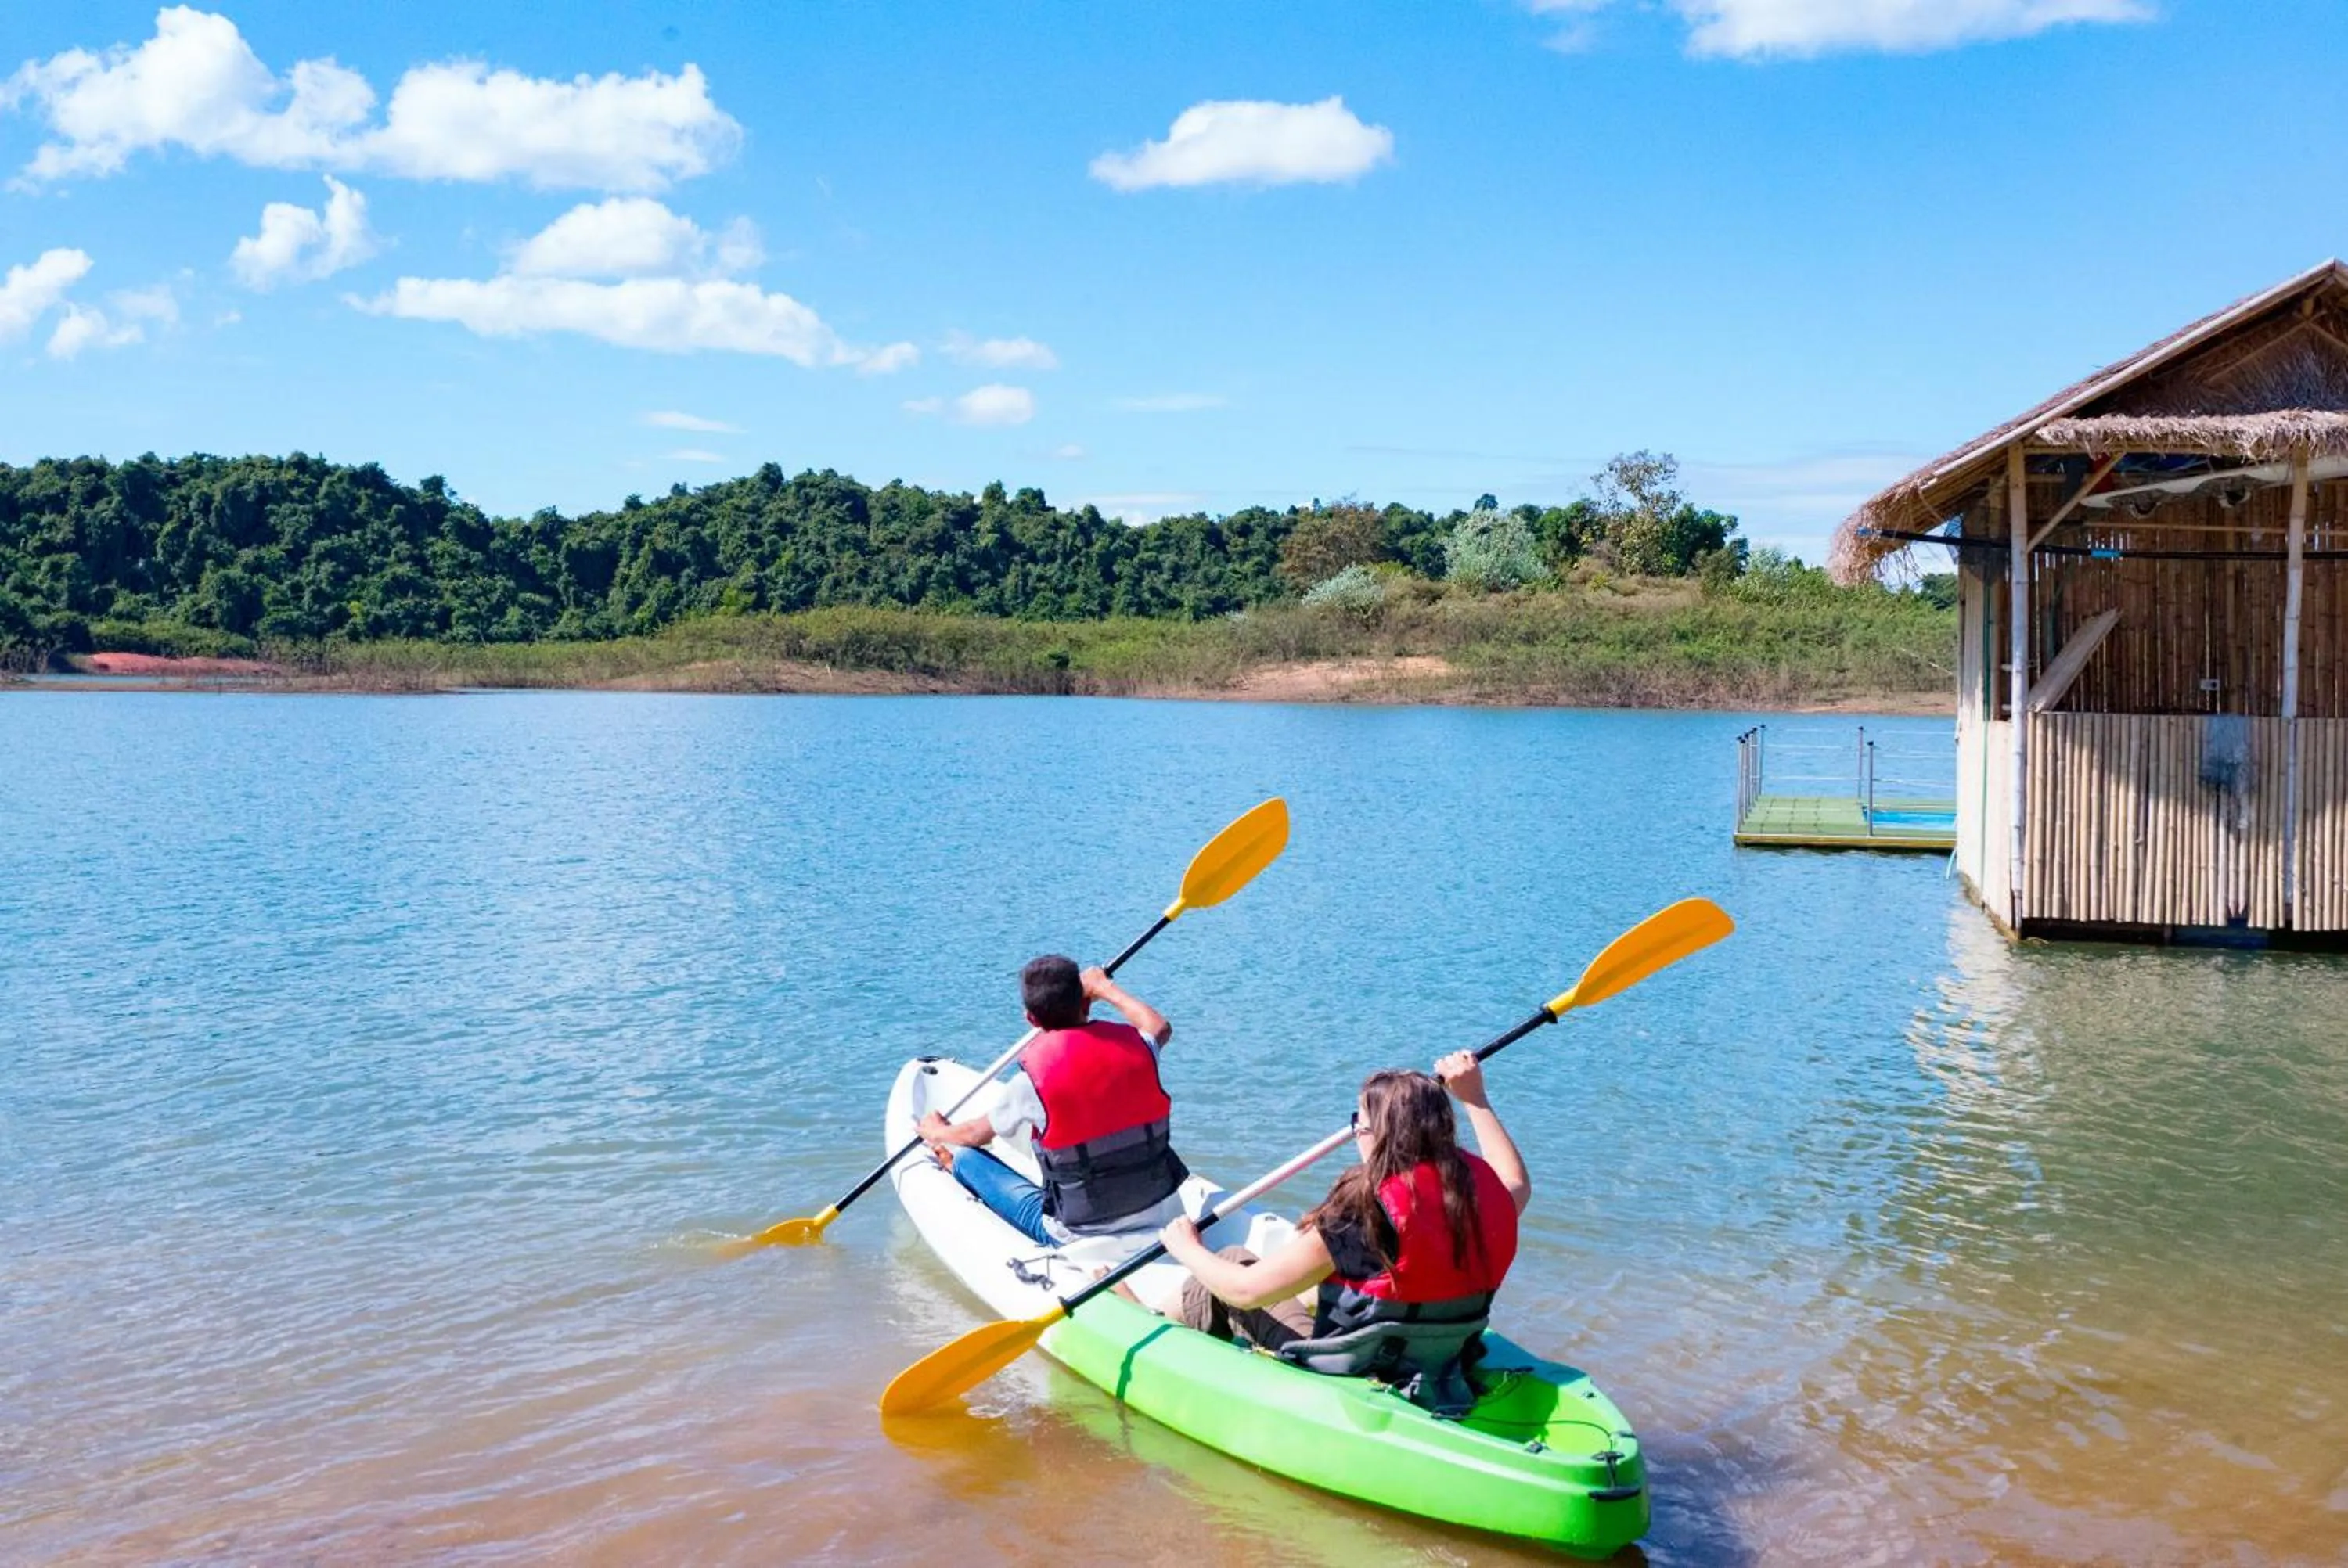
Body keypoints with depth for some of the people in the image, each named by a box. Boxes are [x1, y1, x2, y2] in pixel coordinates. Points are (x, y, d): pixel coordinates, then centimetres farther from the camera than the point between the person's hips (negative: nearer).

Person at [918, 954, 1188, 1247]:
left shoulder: (1033, 1077, -16)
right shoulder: (1134, 1044, -6)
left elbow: (977, 1134, 5)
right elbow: (1161, 1028, 22)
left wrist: (938, 1133, 26)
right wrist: (1105, 988, 33)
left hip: (1081, 1232, -4)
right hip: (1165, 1214, 4)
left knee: (967, 1158, 14)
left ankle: (955, 1168, 50)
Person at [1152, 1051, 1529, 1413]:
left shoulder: (1364, 1211, -26)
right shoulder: (1479, 1188, -10)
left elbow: (1246, 1290, -18)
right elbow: (1517, 1184, 19)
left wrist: (1188, 1249, 2)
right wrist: (1474, 1099, 26)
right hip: (1445, 1381, 6)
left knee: (1235, 1259, 12)